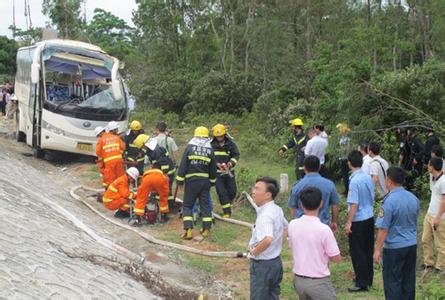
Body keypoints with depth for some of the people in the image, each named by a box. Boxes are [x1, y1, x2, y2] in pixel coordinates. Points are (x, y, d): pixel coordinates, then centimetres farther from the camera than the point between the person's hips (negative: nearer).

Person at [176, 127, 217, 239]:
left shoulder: (190, 147, -6)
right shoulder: (210, 150, 2)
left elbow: (183, 165, -8)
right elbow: (213, 168, 9)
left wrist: (180, 180, -1)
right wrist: (212, 181, 21)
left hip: (191, 180, -2)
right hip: (205, 181, 3)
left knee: (187, 205, 5)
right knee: (205, 205, 12)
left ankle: (188, 230, -6)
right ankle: (206, 229, 13)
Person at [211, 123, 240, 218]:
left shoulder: (230, 143, -4)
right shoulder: (211, 144, -6)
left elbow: (236, 155, -1)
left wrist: (231, 162, -19)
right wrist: (216, 164, -17)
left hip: (229, 171, 2)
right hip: (217, 172, -2)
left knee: (232, 191, 9)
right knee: (221, 192, -7)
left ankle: (228, 205, 36)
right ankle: (227, 212, 1)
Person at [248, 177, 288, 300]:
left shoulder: (265, 214, -26)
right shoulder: (277, 209, 3)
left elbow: (268, 239, -42)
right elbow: (286, 229, 21)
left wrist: (254, 252, -24)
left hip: (262, 265, -9)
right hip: (276, 261, 9)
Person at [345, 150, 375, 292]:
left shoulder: (354, 181, -21)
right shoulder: (368, 178, 2)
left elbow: (354, 204, -21)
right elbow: (372, 199, 12)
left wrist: (348, 222, -15)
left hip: (358, 221, -8)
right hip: (370, 218, 8)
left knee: (358, 253, 2)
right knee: (368, 250, 16)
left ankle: (362, 283, 8)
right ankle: (368, 279, 28)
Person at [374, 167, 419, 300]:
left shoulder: (389, 201, -22)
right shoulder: (413, 198, 0)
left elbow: (383, 229, -20)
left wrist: (377, 249, -12)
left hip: (394, 248, -7)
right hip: (412, 245, 7)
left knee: (392, 281, 5)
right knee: (409, 279, 17)